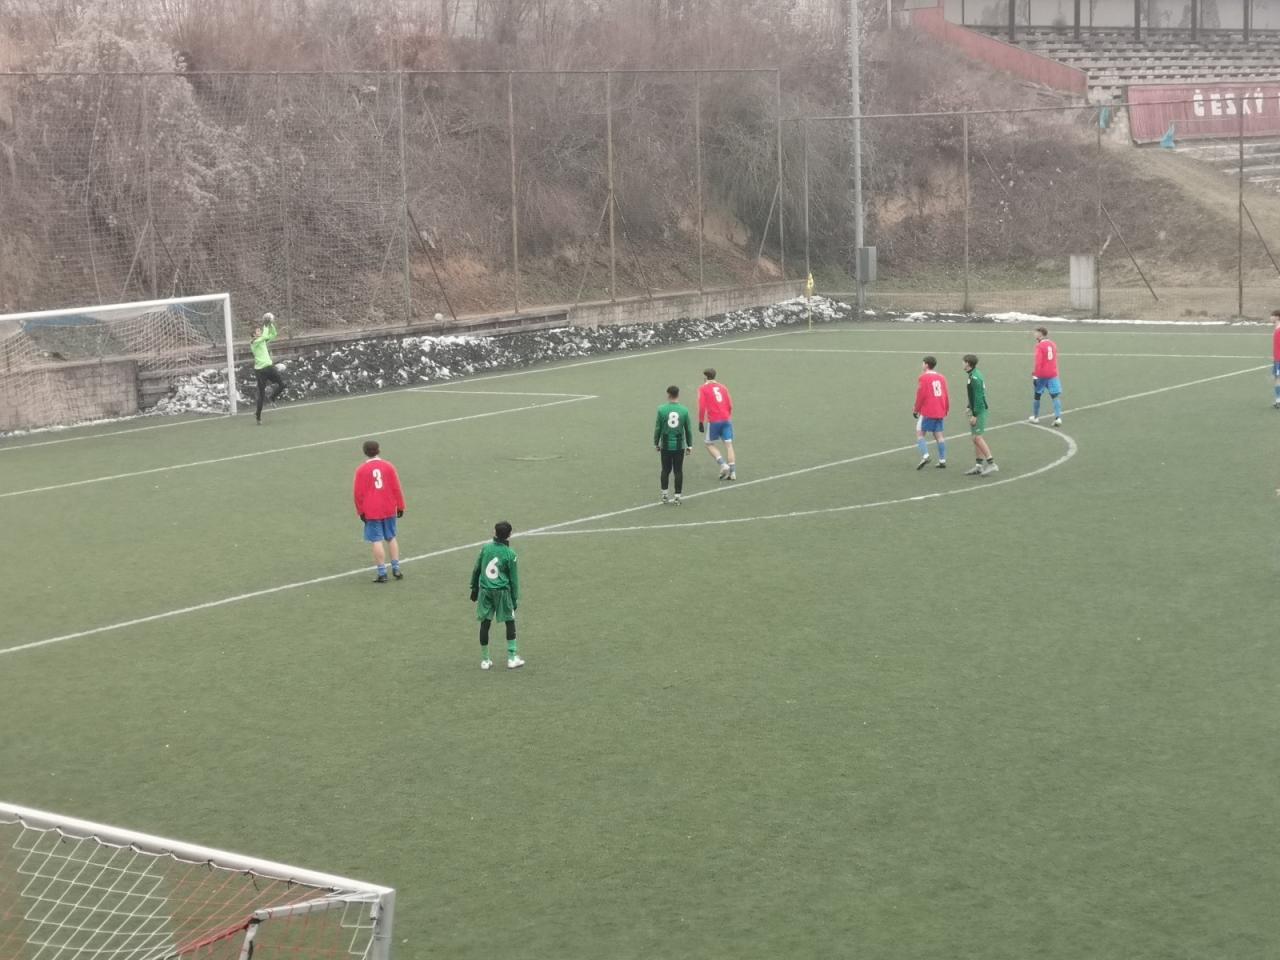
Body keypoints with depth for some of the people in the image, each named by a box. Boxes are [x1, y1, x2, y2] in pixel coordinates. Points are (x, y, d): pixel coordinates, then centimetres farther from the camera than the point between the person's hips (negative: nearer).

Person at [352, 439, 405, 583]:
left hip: (371, 512, -3)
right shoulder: (388, 466, 0)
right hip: (389, 510, 3)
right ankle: (396, 569, 15)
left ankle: (382, 573, -4)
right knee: (391, 538, 16)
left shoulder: (362, 470, -6)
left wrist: (361, 511, 7)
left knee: (377, 541, -2)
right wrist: (400, 506, 10)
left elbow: (359, 493, -4)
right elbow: (396, 488, 1)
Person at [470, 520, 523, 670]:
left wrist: (474, 588, 21)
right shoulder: (510, 554, -7)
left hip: (485, 590, 3)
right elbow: (514, 579, -1)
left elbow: (476, 569, 9)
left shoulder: (485, 548, 0)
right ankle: (512, 658, 11)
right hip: (502, 591, -3)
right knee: (510, 621, 11)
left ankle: (484, 660, 13)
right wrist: (515, 599, 7)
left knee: (485, 623, 7)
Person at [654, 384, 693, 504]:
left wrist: (656, 443, 9)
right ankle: (677, 497, 7)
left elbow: (657, 428, -2)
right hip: (679, 445, 0)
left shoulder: (662, 409, -7)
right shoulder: (684, 410, -5)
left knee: (665, 470, 13)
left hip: (665, 445, 0)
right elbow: (688, 430, 1)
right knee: (678, 471, 6)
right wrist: (689, 445, 11)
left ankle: (664, 495, 17)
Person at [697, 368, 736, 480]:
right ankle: (732, 472, 0)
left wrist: (701, 422, -2)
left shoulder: (703, 388, 1)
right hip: (726, 419, 4)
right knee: (728, 444, 6)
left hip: (714, 421, -4)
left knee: (710, 444, 10)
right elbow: (730, 405, 12)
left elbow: (702, 407, -7)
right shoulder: (722, 387, 13)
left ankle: (723, 465, -9)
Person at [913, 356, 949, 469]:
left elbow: (921, 395, -11)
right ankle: (942, 460, 8)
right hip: (940, 412, 6)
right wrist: (946, 409, 22)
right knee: (939, 435, 9)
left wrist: (916, 410, -1)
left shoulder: (924, 377, -8)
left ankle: (925, 455, -18)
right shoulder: (941, 377, 10)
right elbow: (946, 395, 12)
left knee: (920, 433, 1)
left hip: (927, 412, -6)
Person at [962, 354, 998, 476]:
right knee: (976, 438, 11)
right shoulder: (973, 375, 12)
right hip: (977, 410, 10)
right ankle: (979, 466, 14)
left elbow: (978, 397, -22)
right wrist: (969, 407, 21)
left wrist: (974, 415, -21)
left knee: (977, 438, -11)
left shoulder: (975, 378, -19)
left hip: (979, 411, -10)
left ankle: (991, 464, -11)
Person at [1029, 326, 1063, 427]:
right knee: (1055, 396, 1)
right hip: (1053, 374, 4)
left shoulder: (1039, 346, -10)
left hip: (1042, 375, -4)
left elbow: (1038, 362, -15)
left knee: (1037, 395, 13)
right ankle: (1058, 417, -12)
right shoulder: (1053, 344, 8)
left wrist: (1035, 375, -14)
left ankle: (1035, 417, 22)